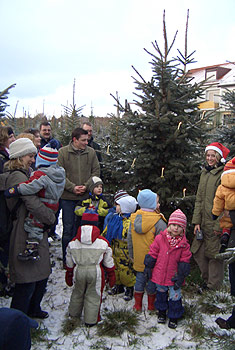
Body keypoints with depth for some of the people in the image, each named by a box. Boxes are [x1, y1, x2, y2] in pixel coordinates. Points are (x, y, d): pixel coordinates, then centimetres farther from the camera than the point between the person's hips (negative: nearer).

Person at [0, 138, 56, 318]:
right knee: (27, 280, 1)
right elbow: (33, 203, -25)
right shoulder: (18, 176, -19)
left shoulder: (24, 174, 13)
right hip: (26, 235, -10)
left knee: (42, 273, 20)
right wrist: (51, 217, -12)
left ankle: (33, 309, 40)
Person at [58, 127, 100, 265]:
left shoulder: (91, 152, 3)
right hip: (68, 197, -2)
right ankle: (66, 258, 19)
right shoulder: (63, 152, -5)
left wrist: (86, 186, -9)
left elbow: (96, 172, 5)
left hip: (85, 196, 2)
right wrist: (72, 187, -16)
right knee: (68, 228, 5)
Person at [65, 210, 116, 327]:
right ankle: (91, 320, 19)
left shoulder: (73, 242, 0)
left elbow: (69, 262, 8)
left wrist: (69, 275, 22)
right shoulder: (103, 242, -6)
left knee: (78, 292, 23)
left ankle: (74, 313, 42)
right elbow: (108, 262, 1)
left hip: (79, 270, 3)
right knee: (93, 295, 11)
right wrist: (111, 275, 14)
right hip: (95, 271, -2)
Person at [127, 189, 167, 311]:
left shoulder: (133, 218, -5)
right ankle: (151, 305, 30)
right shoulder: (159, 222, -22)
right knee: (152, 281, 14)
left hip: (139, 260, 4)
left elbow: (129, 239, 3)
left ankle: (137, 305, 30)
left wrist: (132, 256, 15)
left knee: (140, 279, 19)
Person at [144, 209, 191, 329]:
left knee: (175, 296, 10)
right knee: (161, 293, 21)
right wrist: (148, 267, 1)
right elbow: (152, 253, -2)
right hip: (160, 273, 1)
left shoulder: (184, 244, -10)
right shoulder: (160, 238, -11)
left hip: (174, 276, -1)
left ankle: (174, 316, 32)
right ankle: (162, 311, 44)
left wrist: (181, 277, -7)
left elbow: (184, 261, -5)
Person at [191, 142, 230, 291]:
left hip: (216, 222, -7)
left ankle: (213, 288, 17)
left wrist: (219, 225, -17)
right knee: (198, 253, 12)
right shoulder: (205, 173, 14)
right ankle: (207, 281, 31)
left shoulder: (224, 174, -11)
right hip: (204, 222, 8)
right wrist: (196, 221, 8)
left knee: (214, 255, 1)